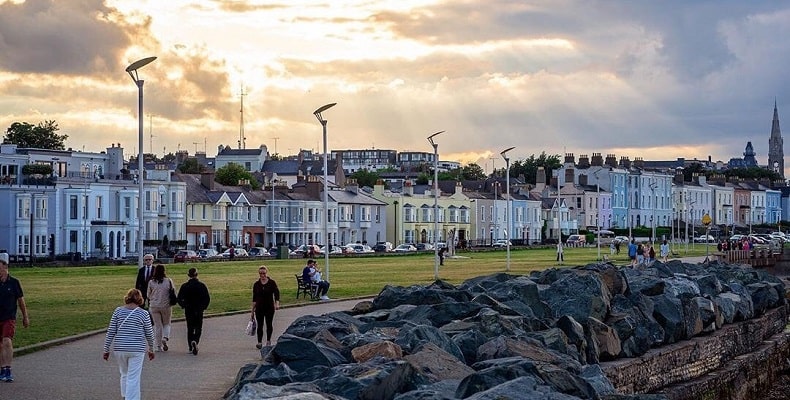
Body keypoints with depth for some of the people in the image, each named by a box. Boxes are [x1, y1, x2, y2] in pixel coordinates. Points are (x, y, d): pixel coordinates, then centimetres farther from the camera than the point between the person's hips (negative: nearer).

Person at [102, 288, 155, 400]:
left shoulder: (118, 311, 0)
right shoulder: (143, 313, -4)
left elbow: (110, 332, 0)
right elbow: (149, 334, 3)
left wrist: (106, 350, 7)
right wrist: (151, 350, 18)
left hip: (119, 349, 3)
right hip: (137, 350, -3)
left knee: (124, 374, 22)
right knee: (133, 378, 0)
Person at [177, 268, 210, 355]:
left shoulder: (184, 286, -4)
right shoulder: (202, 286, -6)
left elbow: (179, 299, -4)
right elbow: (207, 299, -6)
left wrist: (184, 306, 10)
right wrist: (203, 307, 7)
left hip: (188, 311, 1)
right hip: (199, 311, -1)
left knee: (190, 328, 13)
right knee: (198, 328, 7)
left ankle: (191, 348, 12)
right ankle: (195, 341, -22)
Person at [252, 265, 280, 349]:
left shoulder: (272, 282, -2)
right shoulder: (256, 284, 3)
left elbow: (276, 293, -7)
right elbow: (254, 299, 6)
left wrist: (277, 303, -24)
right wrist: (253, 311, 6)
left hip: (270, 307, -1)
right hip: (259, 308, 1)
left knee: (269, 324, 4)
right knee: (260, 325, -1)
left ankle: (268, 341, 20)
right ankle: (259, 342, 3)